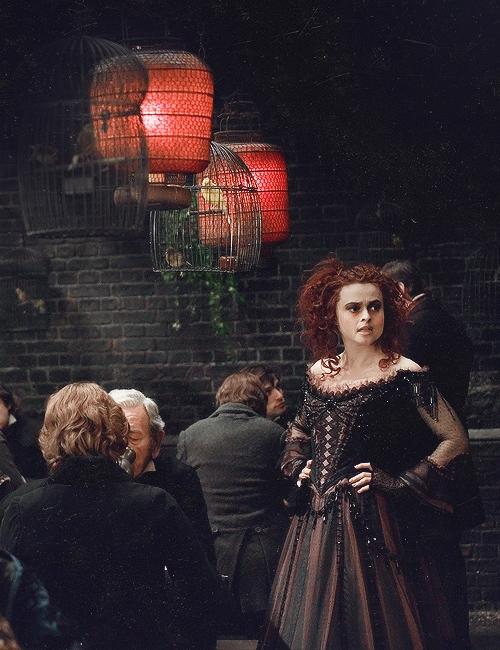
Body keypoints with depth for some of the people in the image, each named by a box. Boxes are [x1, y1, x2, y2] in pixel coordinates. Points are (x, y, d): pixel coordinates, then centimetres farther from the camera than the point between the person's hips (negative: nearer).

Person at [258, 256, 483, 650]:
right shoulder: (318, 374, 8)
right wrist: (299, 468, 9)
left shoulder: (403, 375, -8)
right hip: (318, 521, 5)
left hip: (372, 523, -5)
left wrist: (398, 484, -11)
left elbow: (455, 441, -8)